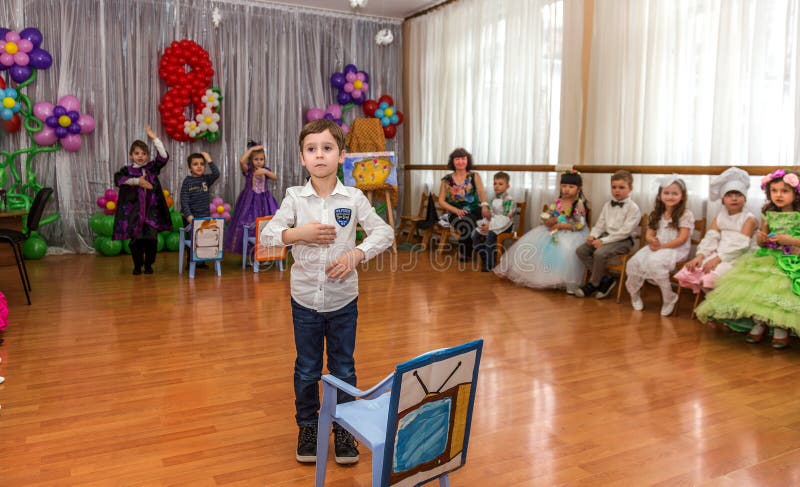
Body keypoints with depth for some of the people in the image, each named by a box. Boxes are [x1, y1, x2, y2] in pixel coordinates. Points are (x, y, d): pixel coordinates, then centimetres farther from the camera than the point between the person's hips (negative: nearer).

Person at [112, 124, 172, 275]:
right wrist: (137, 181, -22)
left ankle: (148, 264, 16)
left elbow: (164, 157, -7)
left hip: (151, 209, 1)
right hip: (134, 210, -1)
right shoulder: (127, 170, 3)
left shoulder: (152, 167, 6)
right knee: (136, 239, 1)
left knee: (152, 238, -2)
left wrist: (154, 138, -12)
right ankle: (137, 266, 18)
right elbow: (117, 179, -15)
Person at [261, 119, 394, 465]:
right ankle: (307, 427, 34)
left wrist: (356, 254, -19)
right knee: (307, 370, 14)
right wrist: (299, 233, -21)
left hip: (343, 299, 0)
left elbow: (384, 232, -5)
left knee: (343, 369, 12)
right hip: (304, 299, 1)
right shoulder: (295, 197, -4)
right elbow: (266, 235, -5)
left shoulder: (354, 198, -6)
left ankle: (344, 430, 30)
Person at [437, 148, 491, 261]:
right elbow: (441, 201, 5)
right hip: (455, 213, -2)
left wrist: (484, 206, -26)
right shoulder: (447, 180, 9)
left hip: (474, 210, 2)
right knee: (467, 222, -36)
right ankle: (465, 254, -12)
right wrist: (457, 210, -12)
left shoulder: (475, 176, 11)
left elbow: (481, 192, -4)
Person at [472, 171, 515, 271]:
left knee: (491, 234, -34)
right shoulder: (494, 198, 12)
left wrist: (490, 225, -26)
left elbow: (505, 218, -21)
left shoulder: (508, 199, -14)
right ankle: (484, 257, 4)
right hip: (493, 222, 8)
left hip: (504, 225, -8)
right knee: (475, 233, -6)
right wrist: (485, 222, -5)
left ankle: (490, 264, -28)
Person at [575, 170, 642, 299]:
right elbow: (600, 223, 14)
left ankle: (593, 284, -9)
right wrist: (593, 235, -8)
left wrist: (604, 241, -22)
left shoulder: (633, 208, -9)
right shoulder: (608, 205, 13)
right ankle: (605, 279, -5)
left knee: (600, 253, -32)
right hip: (606, 236, 8)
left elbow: (625, 231, -17)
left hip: (623, 240, -7)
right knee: (581, 250, -11)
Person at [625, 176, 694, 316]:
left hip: (676, 249, -5)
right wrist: (652, 240, -15)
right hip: (656, 247, 6)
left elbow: (682, 239, -13)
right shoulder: (657, 214, 12)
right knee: (634, 262, -21)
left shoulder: (686, 215, -6)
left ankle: (669, 298, -17)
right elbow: (649, 234, 10)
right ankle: (634, 293, 3)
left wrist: (662, 246, -19)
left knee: (655, 262, -36)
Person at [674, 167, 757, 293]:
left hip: (735, 258, -6)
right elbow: (710, 239, 3)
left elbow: (740, 244, -13)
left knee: (712, 276, -31)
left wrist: (717, 259, -23)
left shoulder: (749, 219, -1)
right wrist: (700, 256, -16)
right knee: (689, 271, -15)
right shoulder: (718, 217, 15)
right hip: (717, 255, 6)